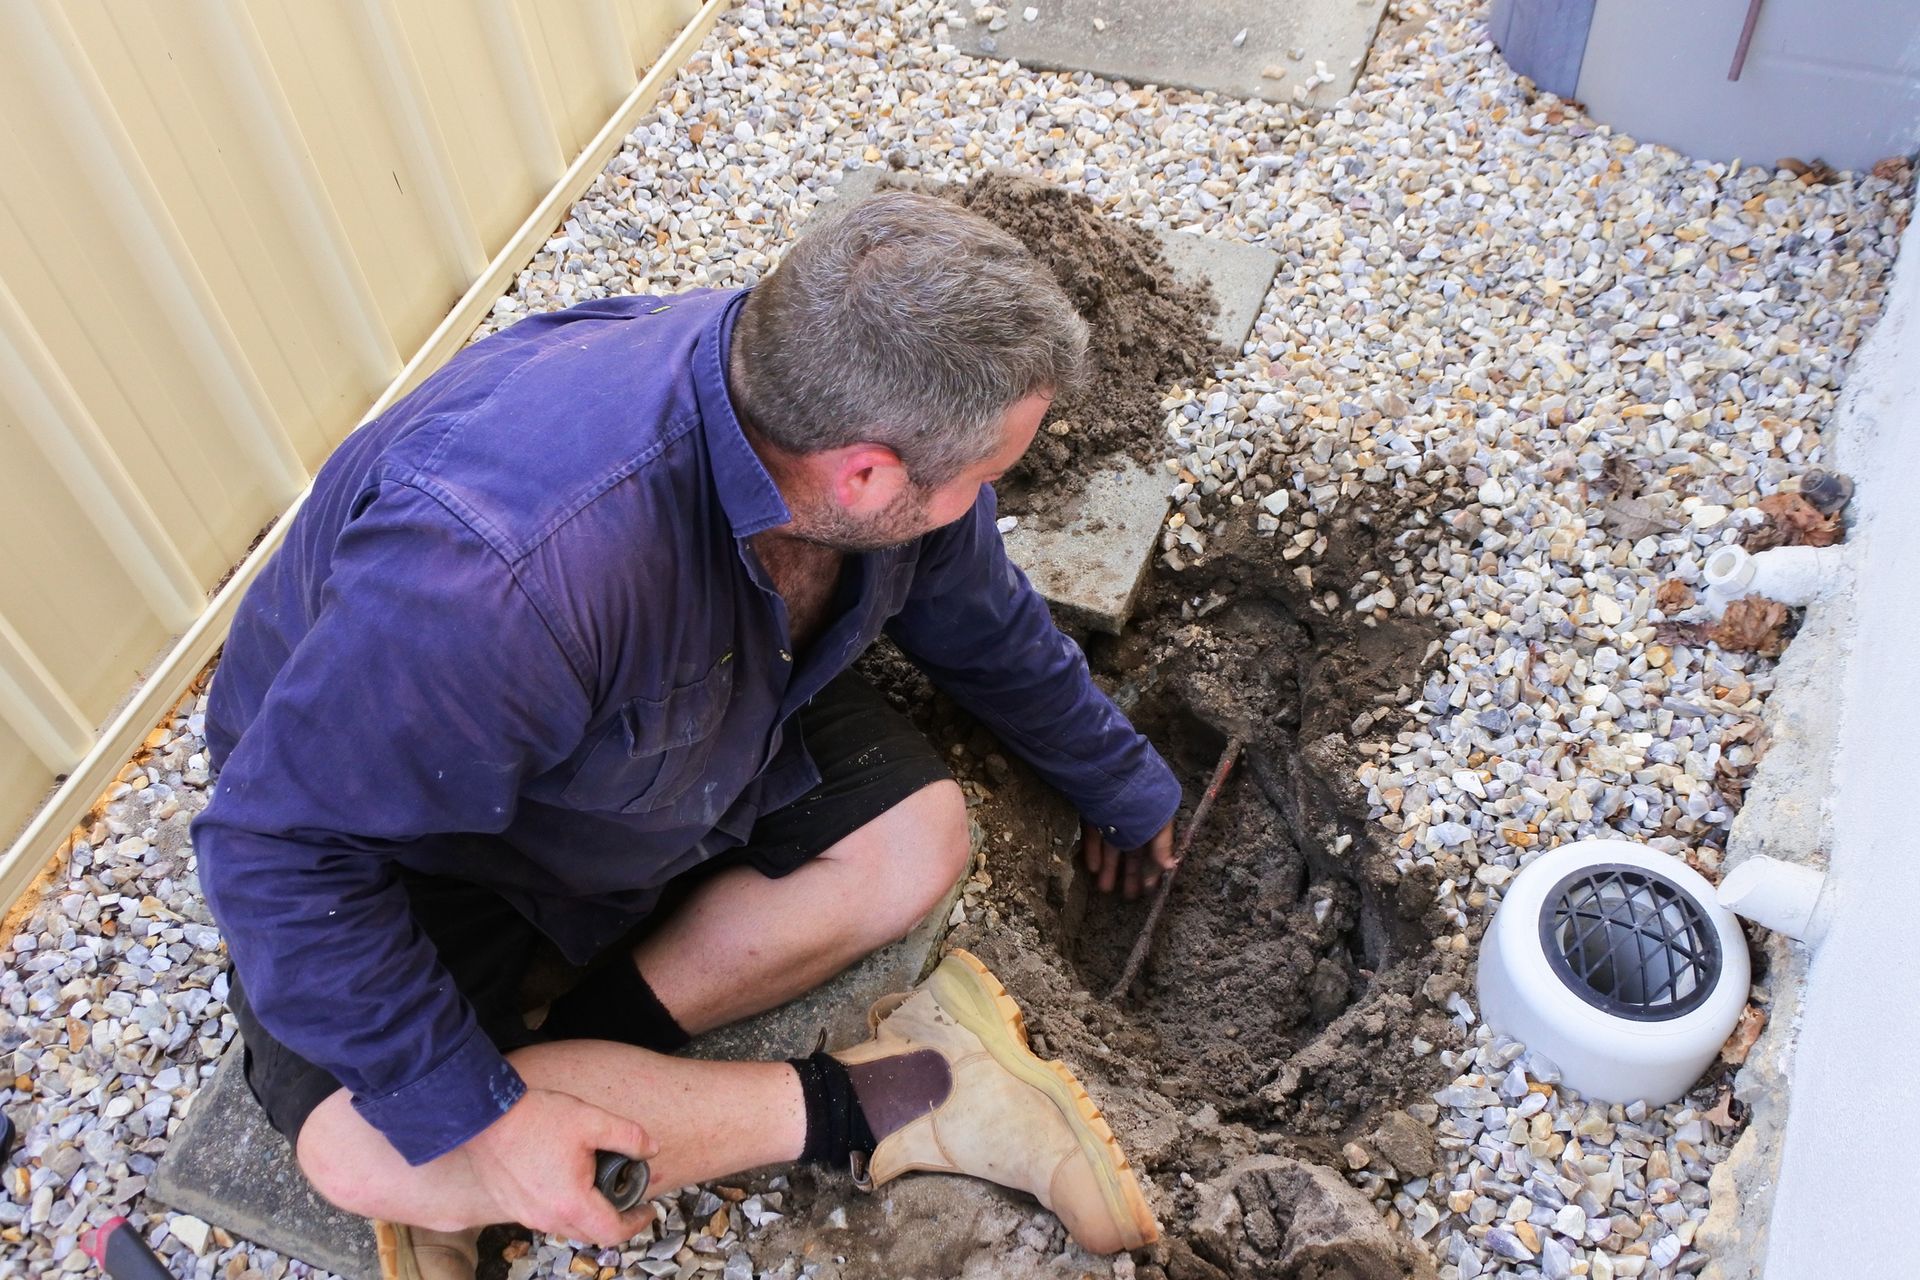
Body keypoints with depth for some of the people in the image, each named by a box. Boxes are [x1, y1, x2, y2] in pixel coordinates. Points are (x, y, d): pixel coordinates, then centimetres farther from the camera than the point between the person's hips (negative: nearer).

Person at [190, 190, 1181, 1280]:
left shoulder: (877, 421, -21)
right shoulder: (502, 570, -45)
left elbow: (986, 628, -1)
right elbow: (281, 852, -33)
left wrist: (1124, 787, 14)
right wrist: (477, 1118, -30)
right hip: (406, 807, -5)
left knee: (920, 838, -9)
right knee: (366, 1151, -24)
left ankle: (573, 1051, -9)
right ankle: (873, 1106, -16)